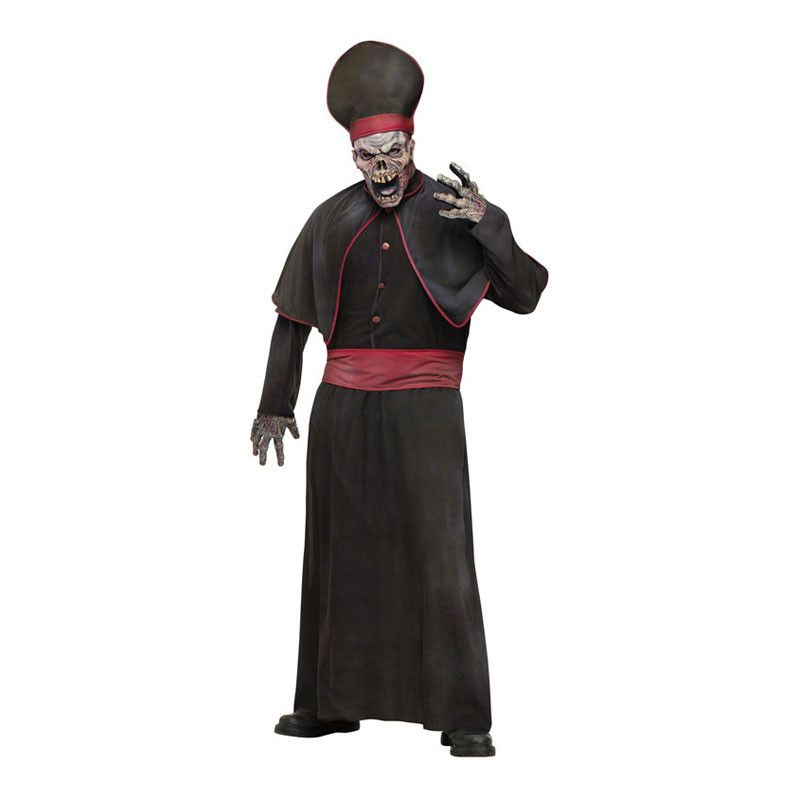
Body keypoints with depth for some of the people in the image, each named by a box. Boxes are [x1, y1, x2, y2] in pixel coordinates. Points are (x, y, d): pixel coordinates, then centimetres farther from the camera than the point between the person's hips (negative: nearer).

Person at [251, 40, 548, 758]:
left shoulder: (455, 214, 0)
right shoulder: (332, 221, 8)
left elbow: (525, 295, -9)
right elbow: (293, 319, 15)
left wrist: (488, 225, -22)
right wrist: (276, 404, 13)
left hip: (425, 409, -3)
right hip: (343, 409, 4)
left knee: (441, 556, -8)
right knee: (340, 552, 9)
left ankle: (463, 718, -4)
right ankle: (330, 701, 20)